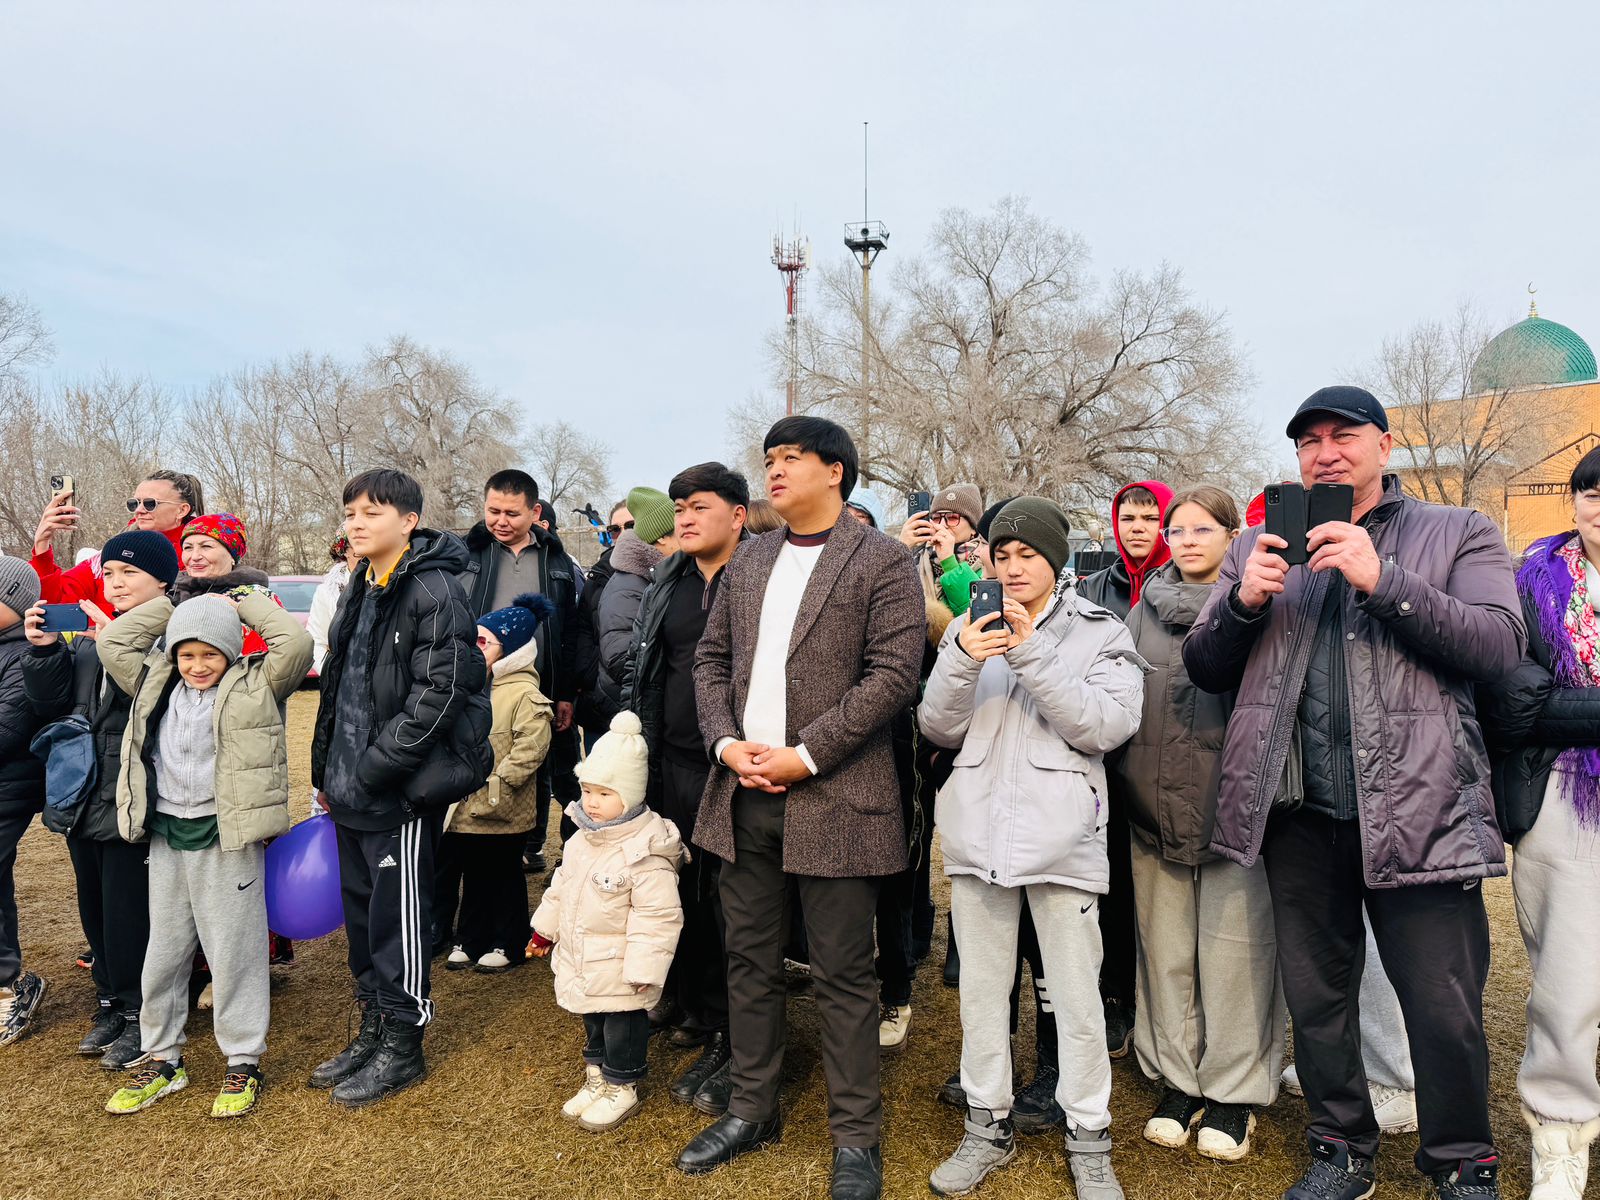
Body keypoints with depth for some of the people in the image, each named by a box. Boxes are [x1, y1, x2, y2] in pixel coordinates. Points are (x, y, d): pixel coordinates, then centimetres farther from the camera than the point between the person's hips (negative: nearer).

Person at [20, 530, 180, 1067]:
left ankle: (142, 1013, 18)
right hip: (86, 800, 8)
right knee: (95, 909, 19)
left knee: (129, 914, 1)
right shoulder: (94, 634, 13)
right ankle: (112, 1001, 35)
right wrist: (45, 651, -1)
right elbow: (52, 704, 12)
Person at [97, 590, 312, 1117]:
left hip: (227, 839, -5)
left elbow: (295, 641, -16)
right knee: (163, 952, 15)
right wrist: (172, 605, 7)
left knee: (234, 951, 3)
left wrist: (243, 605, -4)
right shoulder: (156, 686, 10)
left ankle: (243, 1063, 16)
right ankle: (161, 1059, 31)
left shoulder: (256, 687, -4)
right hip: (167, 836, 5)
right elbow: (112, 641, 12)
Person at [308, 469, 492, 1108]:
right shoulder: (360, 592, 13)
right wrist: (326, 769, 15)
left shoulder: (434, 590, -15)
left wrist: (372, 769, -19)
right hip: (354, 789, 9)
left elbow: (438, 696, -21)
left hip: (403, 790, -9)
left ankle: (403, 1046, 20)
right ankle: (373, 1029, 34)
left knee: (398, 914, 3)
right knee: (361, 908, 17)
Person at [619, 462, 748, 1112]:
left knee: (734, 906, 2)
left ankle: (733, 1047, 15)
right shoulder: (664, 587, 12)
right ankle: (691, 1014, 34)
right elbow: (636, 668, 19)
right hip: (671, 766, 6)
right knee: (681, 895, 15)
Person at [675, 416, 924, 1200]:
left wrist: (805, 755, -17)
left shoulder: (881, 562, -5)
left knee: (843, 974, 5)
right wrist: (727, 742, -4)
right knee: (750, 960, 16)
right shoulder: (748, 562, 13)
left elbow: (894, 673, -13)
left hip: (832, 797, -5)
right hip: (744, 793, 6)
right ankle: (752, 1111, 34)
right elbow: (712, 657, 13)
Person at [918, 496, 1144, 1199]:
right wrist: (961, 662, -14)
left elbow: (1109, 726, -12)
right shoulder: (969, 629, 10)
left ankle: (1088, 1140, 23)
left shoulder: (1101, 634, 3)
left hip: (1061, 839, -3)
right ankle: (988, 1126, 30)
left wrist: (1031, 656, -18)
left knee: (1076, 997, 3)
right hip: (978, 833, 3)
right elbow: (938, 729, 3)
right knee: (981, 989, 13)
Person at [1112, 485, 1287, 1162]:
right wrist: (1125, 778, 10)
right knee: (1165, 948, 11)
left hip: (1234, 802, -3)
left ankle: (1233, 1091, 21)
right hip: (1155, 805, 4)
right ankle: (1176, 1081, 26)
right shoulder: (1147, 608, 11)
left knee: (1233, 948, 4)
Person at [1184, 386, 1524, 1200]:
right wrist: (1243, 602, -10)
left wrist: (1383, 580, -19)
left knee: (1444, 1009, 5)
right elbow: (1204, 669, 8)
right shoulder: (1260, 548, 12)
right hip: (1300, 808, 3)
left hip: (1417, 810, -2)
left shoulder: (1458, 534, 5)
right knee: (1315, 997, 14)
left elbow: (1498, 649, -10)